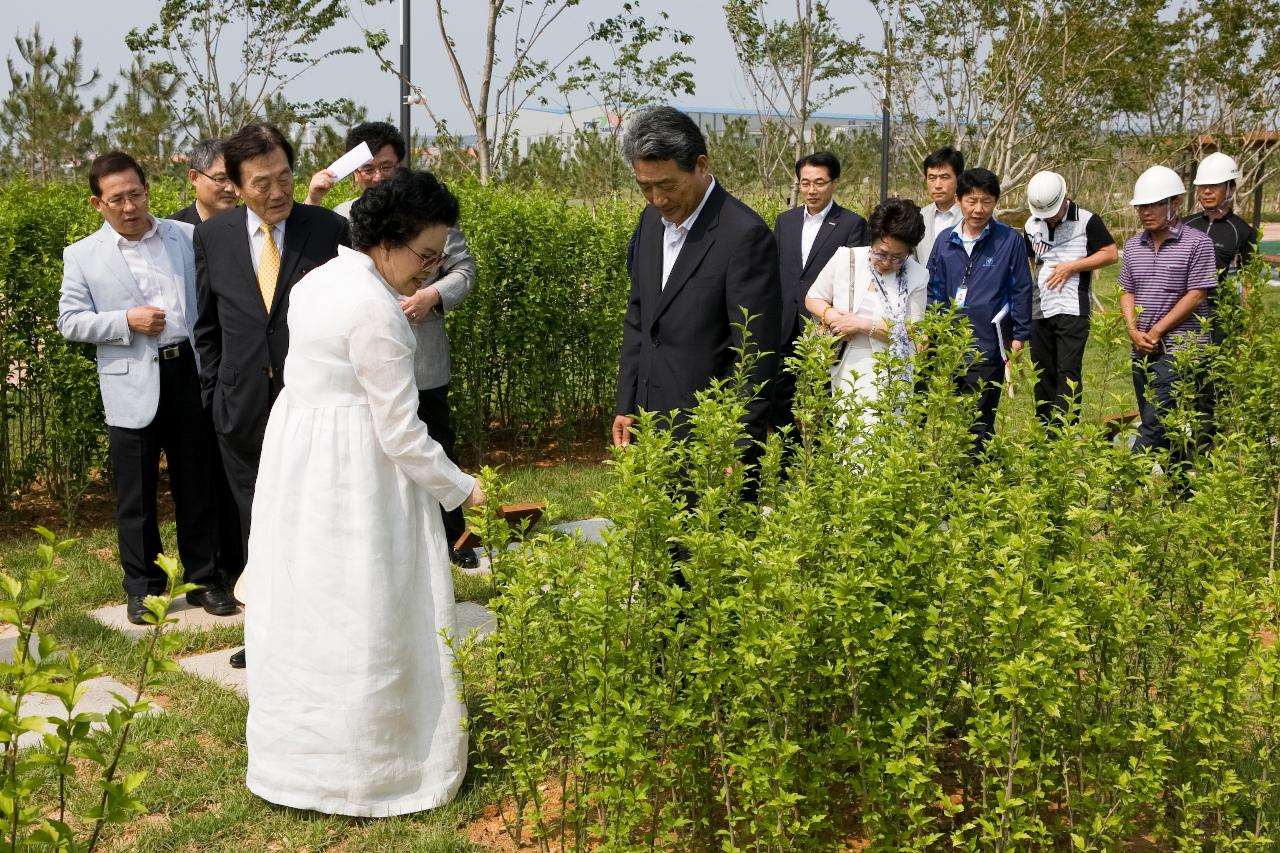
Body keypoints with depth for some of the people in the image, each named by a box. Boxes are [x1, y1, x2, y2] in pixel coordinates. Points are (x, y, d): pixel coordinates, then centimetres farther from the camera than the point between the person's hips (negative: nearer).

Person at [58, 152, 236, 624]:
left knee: (197, 485, 10)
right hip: (132, 387, -1)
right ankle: (143, 587, 19)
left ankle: (205, 579, 22)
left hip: (190, 375, 1)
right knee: (136, 495, 6)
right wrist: (125, 322, -12)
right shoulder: (83, 255, 3)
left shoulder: (187, 236, 6)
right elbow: (70, 320, 2)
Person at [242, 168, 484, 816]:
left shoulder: (321, 278, 8)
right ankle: (362, 767, 11)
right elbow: (400, 431, -20)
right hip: (350, 472, -10)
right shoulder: (375, 310, -21)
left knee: (307, 604, 18)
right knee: (363, 616, 1)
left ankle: (297, 755, 31)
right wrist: (460, 489, -8)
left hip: (297, 453, 10)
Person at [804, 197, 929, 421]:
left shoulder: (916, 277, -2)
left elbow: (912, 333, -6)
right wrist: (830, 315, -11)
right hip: (846, 371, 1)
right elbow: (813, 299, 11)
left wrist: (863, 325, -14)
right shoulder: (846, 259, 1)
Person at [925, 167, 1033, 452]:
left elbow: (1022, 289, 0)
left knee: (979, 420, -3)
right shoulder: (945, 241, 7)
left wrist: (1020, 335, -1)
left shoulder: (1010, 240, -4)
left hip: (988, 344, -4)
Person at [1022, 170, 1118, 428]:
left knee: (1068, 371, -12)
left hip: (1072, 309, -6)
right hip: (1039, 310, 6)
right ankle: (1044, 429, 16)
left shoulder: (1086, 221, -4)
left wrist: (1071, 266, -11)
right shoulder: (1032, 225, 12)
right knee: (1042, 373, 9)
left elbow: (1111, 253, -5)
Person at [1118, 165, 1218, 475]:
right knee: (1163, 427, 10)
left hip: (1180, 348, -6)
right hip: (1143, 351, 6)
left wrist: (1156, 332, -11)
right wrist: (1134, 331, -3)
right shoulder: (1133, 246, 12)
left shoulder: (1197, 243, -7)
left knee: (1154, 423, -12)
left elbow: (1196, 296, -11)